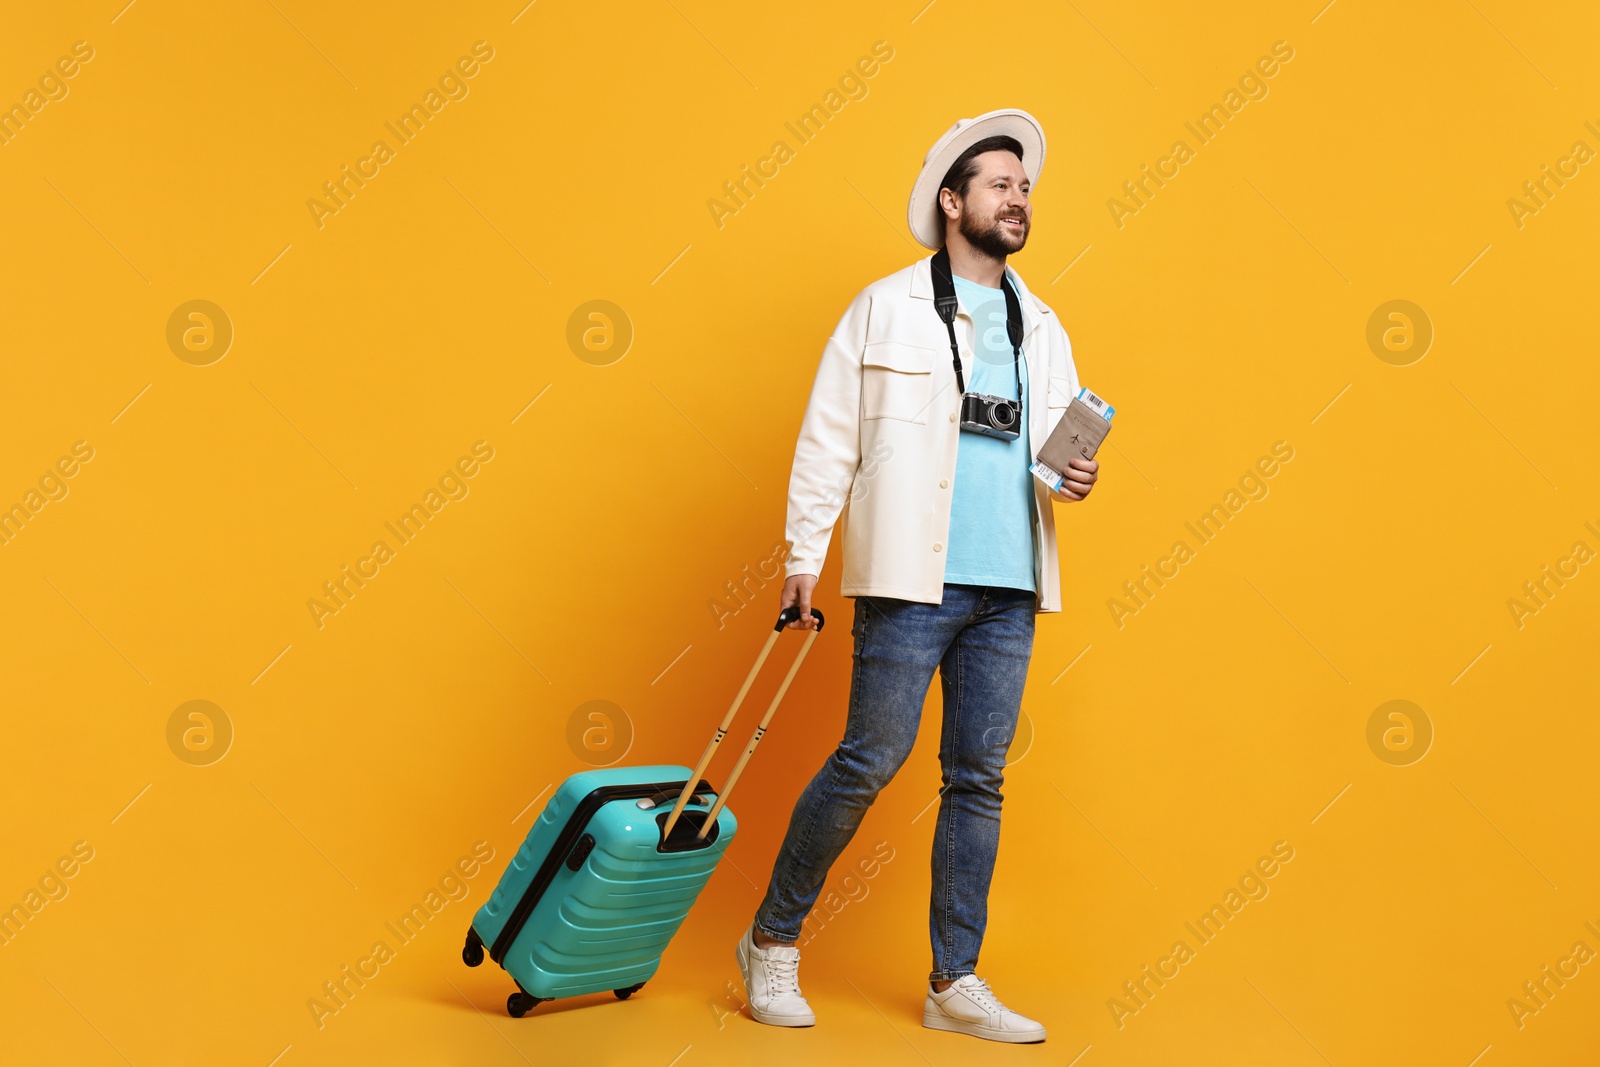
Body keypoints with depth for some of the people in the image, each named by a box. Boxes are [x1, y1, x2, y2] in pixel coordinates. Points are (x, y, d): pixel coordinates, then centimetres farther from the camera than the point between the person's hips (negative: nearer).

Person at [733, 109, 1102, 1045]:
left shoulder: (1043, 327, 17)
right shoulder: (886, 308, 2)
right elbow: (828, 440, -1)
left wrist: (1076, 479, 0)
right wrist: (803, 557, -6)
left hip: (1011, 585, 5)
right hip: (912, 579, -5)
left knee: (980, 780, 7)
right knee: (870, 762, -4)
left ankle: (956, 984, 17)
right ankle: (773, 942, 16)